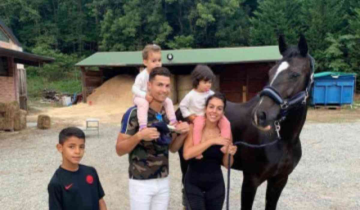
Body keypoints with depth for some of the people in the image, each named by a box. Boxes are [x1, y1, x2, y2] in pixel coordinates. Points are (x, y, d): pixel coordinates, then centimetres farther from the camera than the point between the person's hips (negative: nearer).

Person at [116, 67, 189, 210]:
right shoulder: (134, 113, -15)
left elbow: (172, 148, 10)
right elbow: (119, 150, -13)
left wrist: (183, 134, -9)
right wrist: (139, 136, -29)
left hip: (163, 181, 6)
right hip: (141, 182, -5)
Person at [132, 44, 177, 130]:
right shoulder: (142, 76, -24)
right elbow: (135, 89, -25)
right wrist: (145, 95, -38)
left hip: (155, 97, 6)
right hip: (141, 98, -6)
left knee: (168, 101, -5)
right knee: (144, 103, -39)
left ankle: (173, 121, 3)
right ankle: (143, 126, -42)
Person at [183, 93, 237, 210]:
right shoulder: (194, 127, -11)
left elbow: (227, 164, 2)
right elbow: (187, 154, -24)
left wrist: (229, 153, -20)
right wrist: (212, 141, -27)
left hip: (216, 184, 3)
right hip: (193, 184, -2)